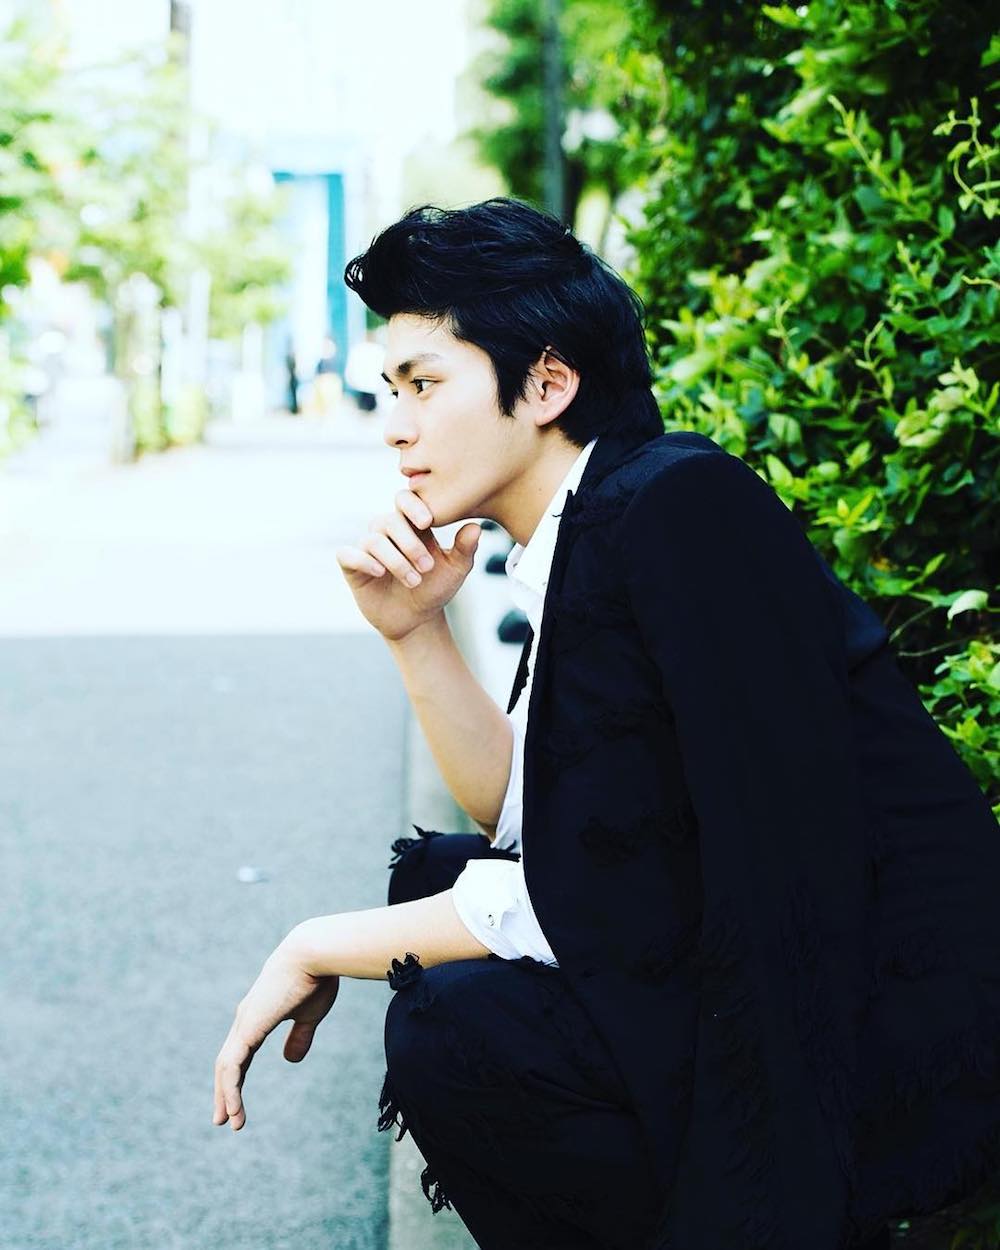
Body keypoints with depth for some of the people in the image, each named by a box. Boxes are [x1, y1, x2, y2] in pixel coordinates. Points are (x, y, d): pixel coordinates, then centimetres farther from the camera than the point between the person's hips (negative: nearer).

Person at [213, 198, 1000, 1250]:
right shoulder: (583, 530, 10)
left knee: (453, 1030, -21)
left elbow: (607, 899, -21)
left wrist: (324, 948, -10)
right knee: (430, 878, 14)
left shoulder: (676, 506, -19)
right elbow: (527, 818, 15)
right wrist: (415, 635, 2)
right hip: (795, 977, 10)